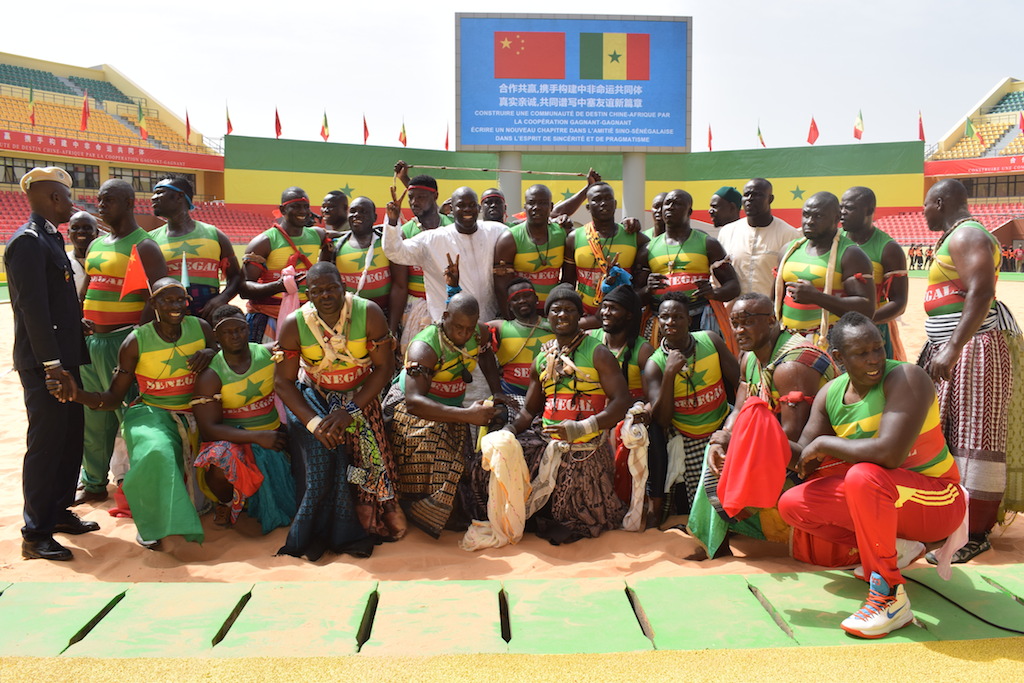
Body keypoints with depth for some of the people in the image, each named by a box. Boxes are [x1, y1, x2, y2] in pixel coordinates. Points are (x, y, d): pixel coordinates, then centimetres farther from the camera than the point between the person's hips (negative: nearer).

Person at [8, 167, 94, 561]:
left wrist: (68, 362, 16)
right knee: (45, 444, -2)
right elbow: (33, 308, -21)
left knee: (71, 438, 17)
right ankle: (36, 534, 8)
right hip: (44, 365, -9)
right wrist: (52, 366, -22)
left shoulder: (50, 239, 15)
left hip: (65, 359, 9)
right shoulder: (28, 242, -15)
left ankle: (60, 511, 31)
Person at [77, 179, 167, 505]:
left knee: (127, 415, -3)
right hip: (90, 340, 8)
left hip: (121, 340, -8)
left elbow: (155, 300, -16)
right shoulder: (95, 246, 17)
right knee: (92, 416, 15)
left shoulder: (144, 247, -9)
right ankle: (94, 483, 28)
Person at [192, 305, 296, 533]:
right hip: (233, 440, -5)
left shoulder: (269, 353, 1)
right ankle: (225, 502, 2)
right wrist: (257, 437, -26)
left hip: (274, 435, 5)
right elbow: (209, 428, -15)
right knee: (219, 465, -37)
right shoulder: (210, 376, -9)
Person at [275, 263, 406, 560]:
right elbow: (283, 381, -9)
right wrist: (314, 422, -22)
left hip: (359, 397, 1)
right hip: (311, 398, 0)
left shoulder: (369, 313, -15)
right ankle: (314, 534, -5)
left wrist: (351, 411, -20)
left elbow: (384, 367, -12)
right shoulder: (294, 324, -13)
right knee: (321, 455, -24)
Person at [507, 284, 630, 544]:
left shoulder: (597, 354, -5)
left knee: (579, 521, -6)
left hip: (585, 452, -5)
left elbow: (621, 402, -14)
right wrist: (509, 429, -4)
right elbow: (529, 410, 18)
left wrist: (581, 428, -26)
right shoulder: (541, 360, 12)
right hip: (547, 444, 5)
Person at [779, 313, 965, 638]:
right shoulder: (831, 394, -1)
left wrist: (824, 443, -24)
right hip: (878, 495, 8)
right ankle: (893, 547, 6)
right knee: (792, 504, -3)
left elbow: (888, 453, -37)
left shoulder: (906, 379, -23)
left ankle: (889, 595, -23)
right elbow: (804, 460, 2)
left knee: (863, 476, -37)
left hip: (936, 500, -8)